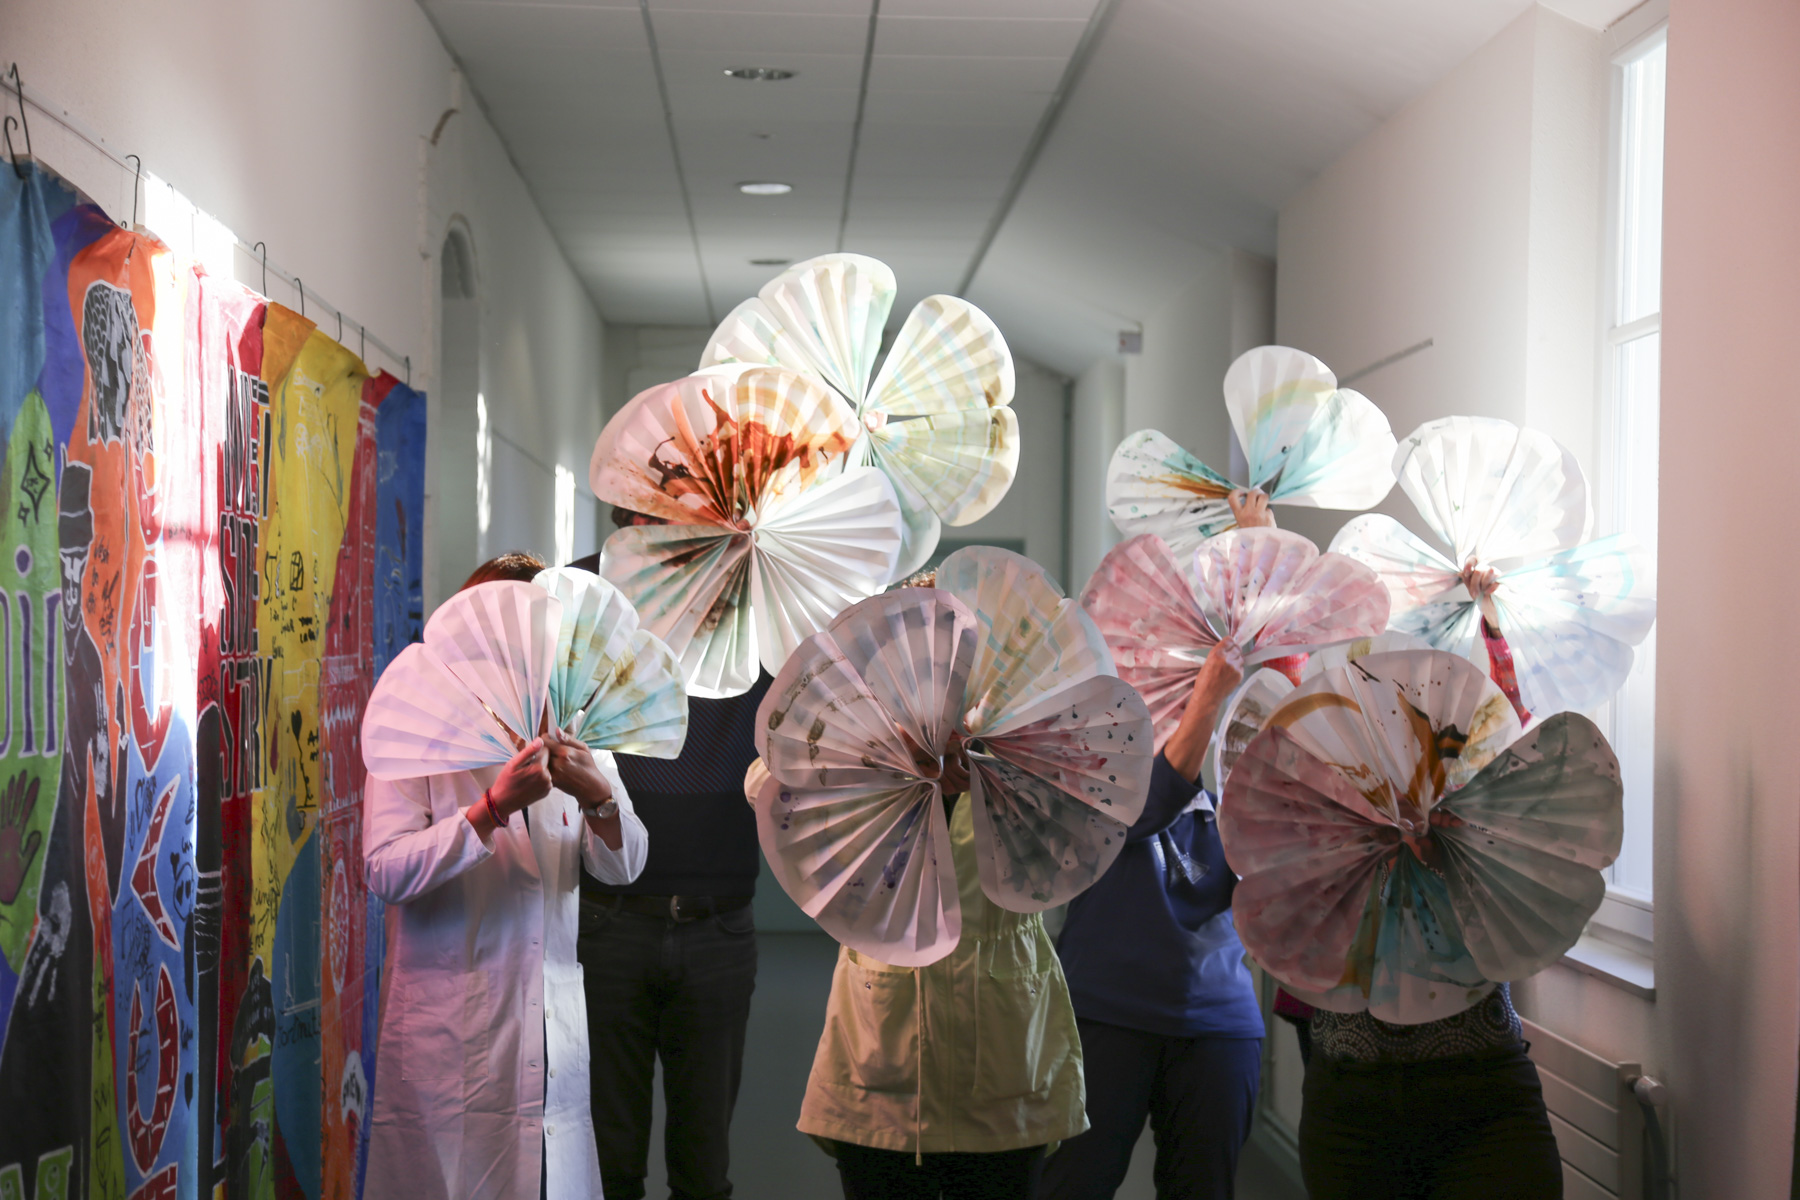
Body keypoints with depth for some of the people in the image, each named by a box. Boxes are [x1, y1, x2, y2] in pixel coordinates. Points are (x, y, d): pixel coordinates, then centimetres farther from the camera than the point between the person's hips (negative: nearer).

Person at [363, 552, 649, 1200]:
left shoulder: (568, 741, 13)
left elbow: (624, 867, 3)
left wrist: (600, 797, -17)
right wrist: (495, 806, -24)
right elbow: (386, 871, -15)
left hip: (554, 1023, 4)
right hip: (448, 1038, -4)